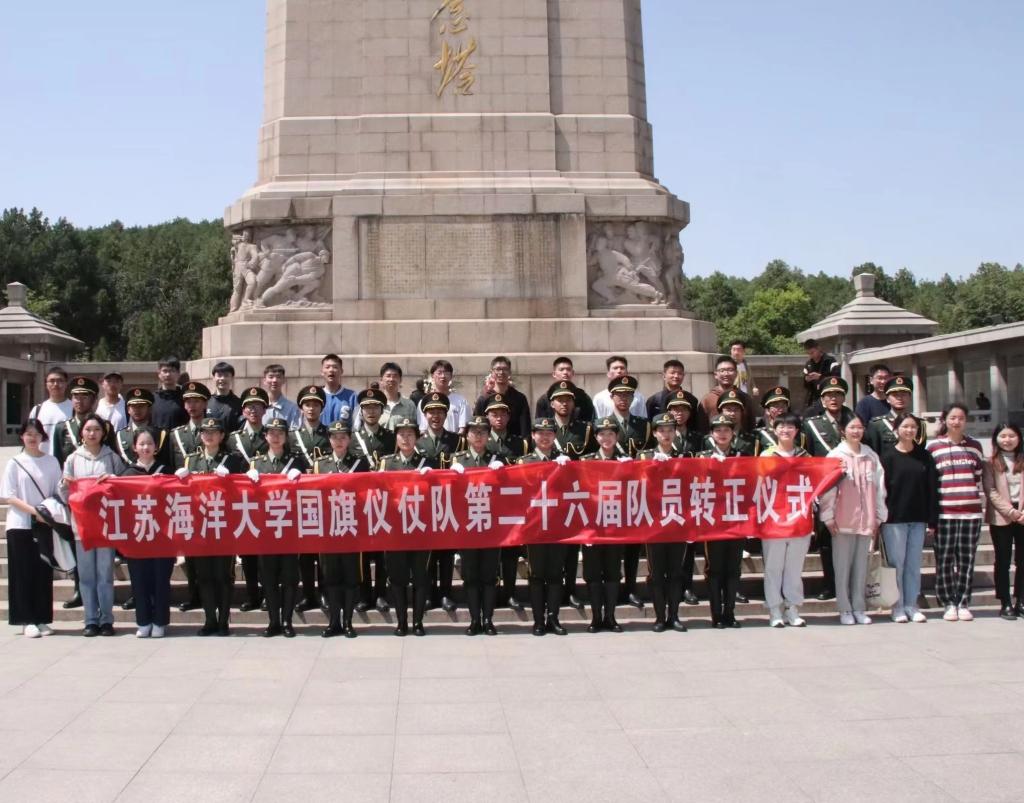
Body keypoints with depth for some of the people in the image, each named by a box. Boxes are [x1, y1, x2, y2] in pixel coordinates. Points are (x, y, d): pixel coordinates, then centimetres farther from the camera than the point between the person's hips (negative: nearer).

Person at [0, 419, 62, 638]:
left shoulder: (51, 462, 6)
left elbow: (57, 492, 9)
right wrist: (34, 510, -16)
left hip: (45, 524, 2)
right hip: (20, 525, -2)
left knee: (44, 572, 4)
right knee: (23, 573, 0)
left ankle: (42, 619, 11)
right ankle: (27, 620, 5)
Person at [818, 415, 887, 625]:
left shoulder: (871, 456, 8)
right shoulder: (835, 456, -1)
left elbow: (879, 487, 10)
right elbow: (828, 488, -3)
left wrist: (879, 517, 8)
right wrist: (828, 517, -7)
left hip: (866, 520, 3)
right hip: (843, 520, -3)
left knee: (861, 565, 8)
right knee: (842, 566, 1)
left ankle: (859, 608, 15)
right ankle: (845, 609, 8)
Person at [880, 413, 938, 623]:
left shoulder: (924, 456, 7)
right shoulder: (888, 456, -2)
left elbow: (932, 488, 5)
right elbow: (882, 488, -6)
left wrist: (932, 519, 0)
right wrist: (882, 517, -12)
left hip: (918, 519, 3)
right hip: (895, 519, -3)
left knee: (914, 563, 7)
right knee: (897, 563, 1)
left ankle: (911, 605, 15)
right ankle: (898, 606, 9)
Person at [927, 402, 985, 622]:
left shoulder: (974, 446, 12)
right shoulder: (933, 446, 4)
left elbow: (979, 478, 17)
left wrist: (982, 505, 12)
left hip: (971, 512, 2)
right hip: (944, 513, -2)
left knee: (967, 560, 3)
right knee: (944, 560, -1)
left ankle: (963, 603, 10)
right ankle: (949, 603, 8)